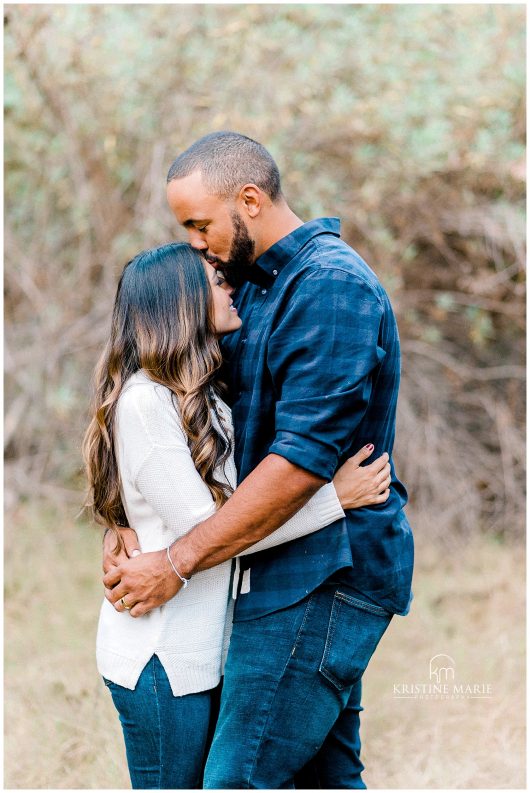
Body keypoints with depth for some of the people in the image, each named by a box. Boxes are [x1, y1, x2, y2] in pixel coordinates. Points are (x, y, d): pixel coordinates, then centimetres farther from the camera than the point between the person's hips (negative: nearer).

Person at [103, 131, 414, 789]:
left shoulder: (331, 285, -16)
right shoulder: (251, 284, 15)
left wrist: (176, 564, -20)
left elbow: (303, 460, -23)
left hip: (320, 578, -10)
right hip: (298, 569, 10)